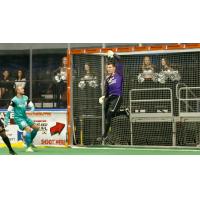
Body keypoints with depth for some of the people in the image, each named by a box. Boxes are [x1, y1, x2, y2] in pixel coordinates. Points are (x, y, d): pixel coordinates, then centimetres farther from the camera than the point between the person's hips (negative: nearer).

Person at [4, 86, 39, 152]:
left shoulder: (25, 98, 3)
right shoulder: (14, 100, -15)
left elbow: (32, 106, 6)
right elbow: (9, 110, -12)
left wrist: (32, 110, -18)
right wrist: (6, 120, -12)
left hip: (25, 117, 8)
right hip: (18, 118, -8)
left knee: (36, 128, 7)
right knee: (28, 129, -23)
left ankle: (29, 141, 26)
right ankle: (28, 147, -15)